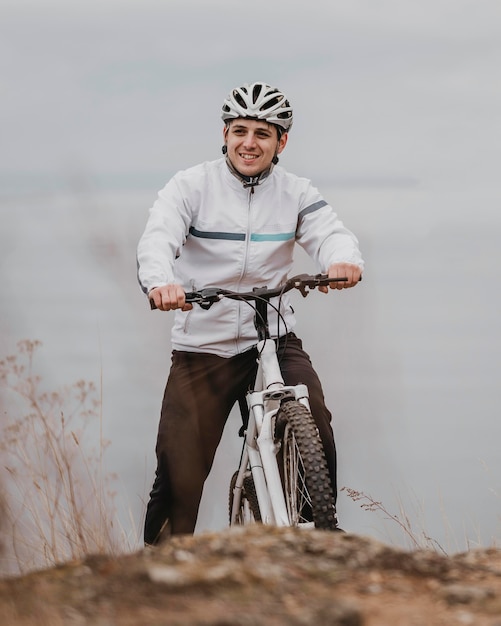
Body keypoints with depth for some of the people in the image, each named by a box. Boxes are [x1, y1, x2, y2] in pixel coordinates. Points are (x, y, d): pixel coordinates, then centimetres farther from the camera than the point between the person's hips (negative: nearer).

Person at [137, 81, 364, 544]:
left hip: (274, 337, 1)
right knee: (179, 475, -3)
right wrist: (160, 281, -42)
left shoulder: (295, 194, 5)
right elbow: (158, 237, -18)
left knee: (315, 427, -23)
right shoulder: (192, 186, -3)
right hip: (202, 345, -1)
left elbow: (330, 232, -11)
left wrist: (343, 259, -37)